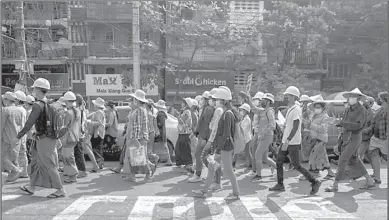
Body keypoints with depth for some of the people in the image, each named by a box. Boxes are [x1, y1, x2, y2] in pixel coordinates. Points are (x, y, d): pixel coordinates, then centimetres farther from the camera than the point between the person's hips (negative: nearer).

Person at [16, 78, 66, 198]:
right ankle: (31, 187, 31)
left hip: (44, 139, -9)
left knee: (49, 165, -1)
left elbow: (29, 123, -17)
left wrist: (19, 136, -9)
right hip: (51, 138, 9)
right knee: (35, 162, 19)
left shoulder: (38, 105, -17)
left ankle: (60, 190, 4)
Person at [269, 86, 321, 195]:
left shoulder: (296, 109, -17)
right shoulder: (290, 109, 13)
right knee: (279, 162, 9)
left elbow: (295, 127, -24)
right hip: (286, 141, 9)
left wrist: (287, 141, -28)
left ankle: (315, 182, 9)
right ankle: (280, 185, 17)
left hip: (293, 143, -9)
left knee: (296, 165, -3)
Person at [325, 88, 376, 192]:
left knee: (342, 160, -11)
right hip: (347, 137, 9)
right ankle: (370, 181, 31)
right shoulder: (348, 109, 10)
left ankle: (335, 185, -6)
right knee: (353, 160, 17)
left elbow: (358, 125, -24)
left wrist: (341, 122, -28)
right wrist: (338, 122, -6)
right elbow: (344, 123, 16)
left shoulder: (361, 110, -13)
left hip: (354, 138, -9)